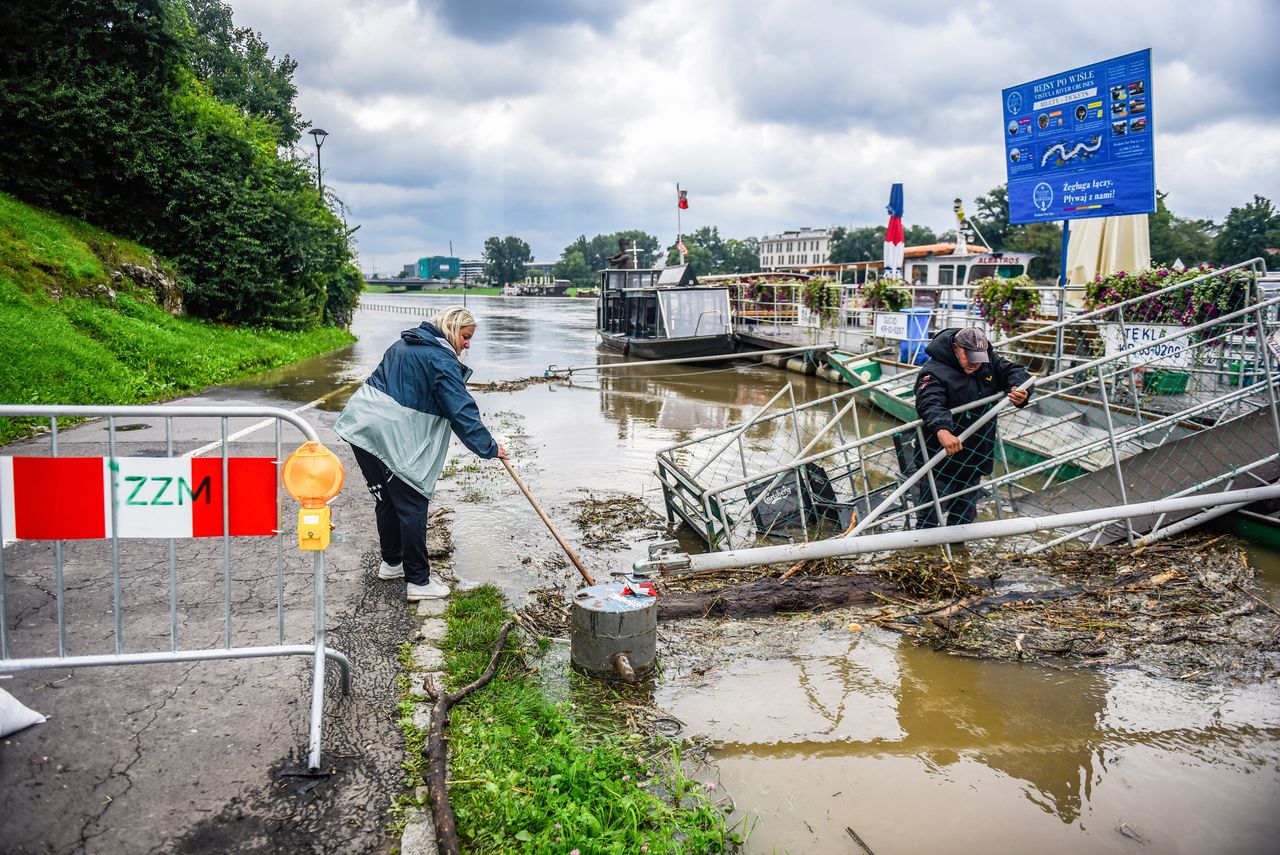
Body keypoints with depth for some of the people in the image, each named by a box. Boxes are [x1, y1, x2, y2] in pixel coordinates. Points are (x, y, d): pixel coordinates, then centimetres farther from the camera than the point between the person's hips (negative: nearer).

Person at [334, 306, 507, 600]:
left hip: (361, 428, 9)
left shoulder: (405, 345, 20)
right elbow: (462, 410, -13)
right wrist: (489, 447, -7)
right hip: (392, 440, -9)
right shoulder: (441, 359, -9)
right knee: (412, 506, -1)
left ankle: (391, 563, 35)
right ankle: (418, 581, 4)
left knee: (387, 499, 21)